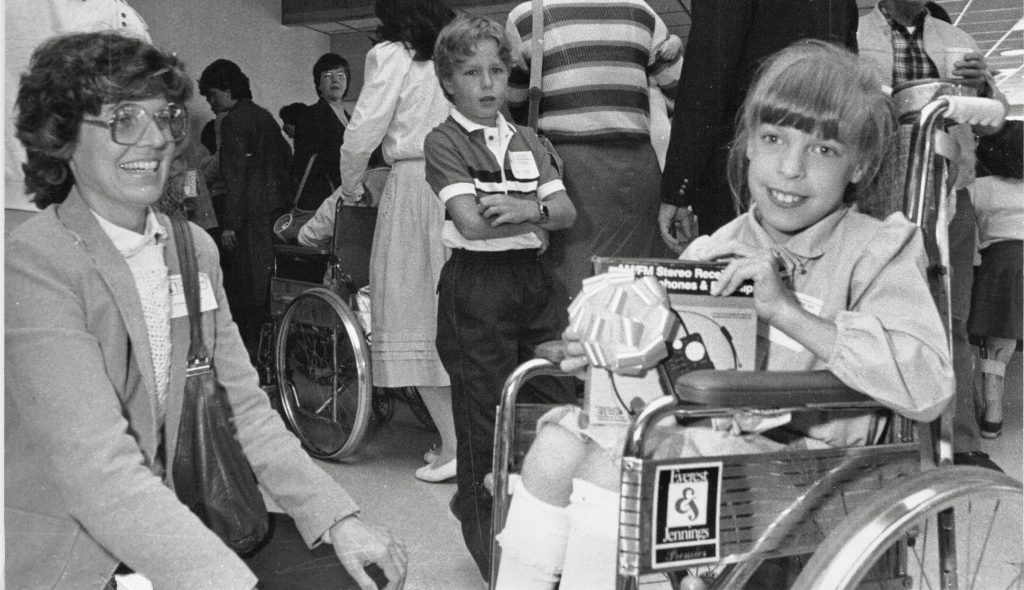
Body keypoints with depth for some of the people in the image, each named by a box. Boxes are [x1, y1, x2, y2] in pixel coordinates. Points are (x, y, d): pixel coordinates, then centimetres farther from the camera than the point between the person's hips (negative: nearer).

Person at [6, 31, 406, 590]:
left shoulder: (196, 248, 5)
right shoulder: (32, 266, -17)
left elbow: (243, 408, 4)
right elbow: (97, 470, -25)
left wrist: (336, 519, -7)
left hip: (166, 538, 6)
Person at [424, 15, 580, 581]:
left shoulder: (530, 141, 14)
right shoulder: (443, 141, -3)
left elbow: (567, 211, 4)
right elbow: (472, 222, -16)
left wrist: (525, 207, -16)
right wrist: (541, 210, -6)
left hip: (533, 280, 5)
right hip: (477, 285, -5)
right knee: (484, 419, 2)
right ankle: (483, 533, 17)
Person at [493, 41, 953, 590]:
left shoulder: (877, 252, -7)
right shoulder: (715, 250, 8)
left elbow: (928, 386, -22)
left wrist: (788, 311, -26)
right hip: (700, 429, 6)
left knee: (606, 467, -24)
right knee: (559, 438, -10)